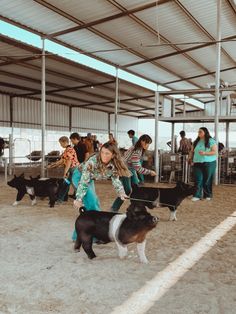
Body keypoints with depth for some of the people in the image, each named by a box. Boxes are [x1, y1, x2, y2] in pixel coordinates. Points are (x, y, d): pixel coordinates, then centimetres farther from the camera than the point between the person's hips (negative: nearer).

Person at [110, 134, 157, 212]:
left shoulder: (140, 149, 1)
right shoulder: (136, 151, -29)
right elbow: (138, 168, -31)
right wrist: (150, 172, -24)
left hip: (131, 169, 9)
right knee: (127, 191, -7)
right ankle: (113, 209, 5)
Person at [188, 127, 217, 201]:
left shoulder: (211, 141, -2)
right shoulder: (196, 142, 14)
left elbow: (215, 152, -9)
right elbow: (192, 151, 18)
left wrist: (205, 153, -21)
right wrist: (190, 157, 0)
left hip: (209, 163, -4)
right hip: (197, 163, 4)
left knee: (207, 180, 3)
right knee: (198, 180, -3)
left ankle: (208, 195, 17)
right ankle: (197, 195, -2)